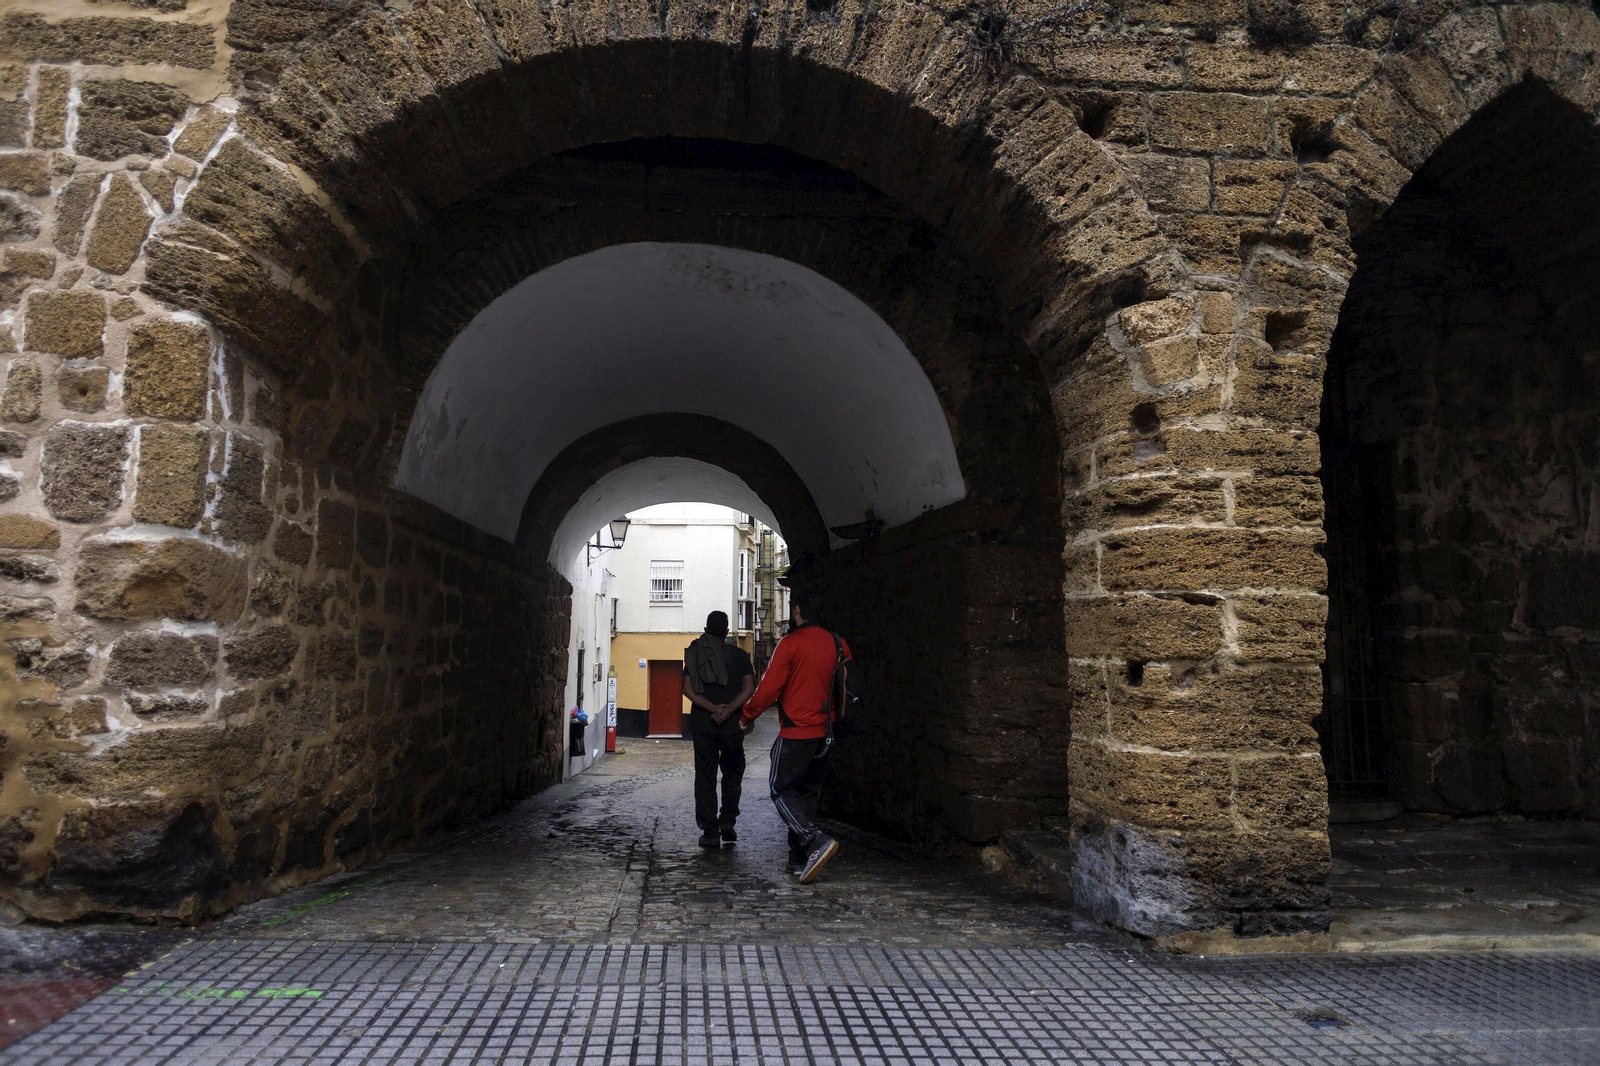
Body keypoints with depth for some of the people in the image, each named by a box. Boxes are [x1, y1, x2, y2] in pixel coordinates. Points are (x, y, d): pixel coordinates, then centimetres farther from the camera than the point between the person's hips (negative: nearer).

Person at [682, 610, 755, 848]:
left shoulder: (695, 655, 3)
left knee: (705, 777, 5)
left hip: (702, 725, 0)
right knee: (732, 773, 17)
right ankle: (727, 821, 7)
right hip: (732, 726, 0)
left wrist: (713, 708, -12)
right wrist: (728, 709, -12)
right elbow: (749, 688, -6)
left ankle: (710, 832, 4)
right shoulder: (739, 654, 2)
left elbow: (688, 690, -5)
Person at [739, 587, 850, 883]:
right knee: (807, 792, 14)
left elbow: (769, 687, -12)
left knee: (781, 789, 2)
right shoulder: (838, 644, 7)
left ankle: (816, 841, -17)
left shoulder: (790, 643, -11)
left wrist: (747, 717, 2)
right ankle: (799, 859, 16)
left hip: (796, 733, -6)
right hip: (825, 733, 6)